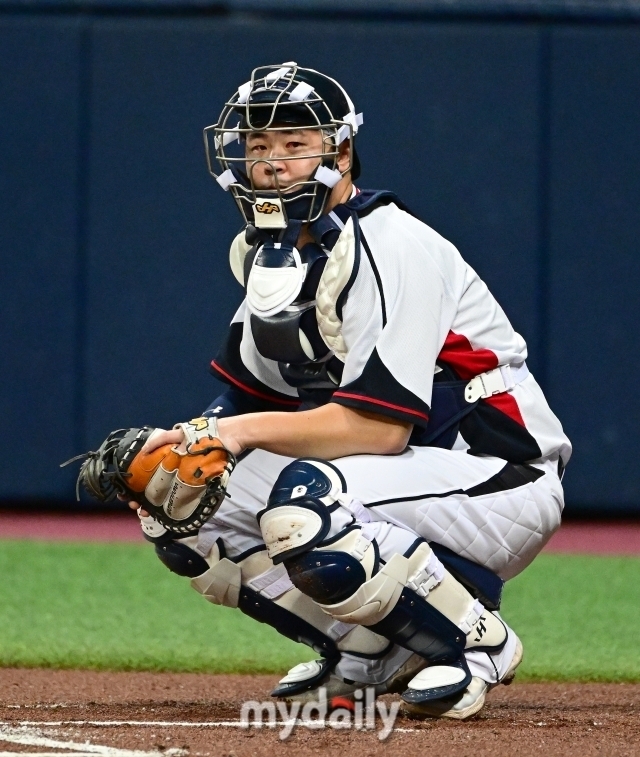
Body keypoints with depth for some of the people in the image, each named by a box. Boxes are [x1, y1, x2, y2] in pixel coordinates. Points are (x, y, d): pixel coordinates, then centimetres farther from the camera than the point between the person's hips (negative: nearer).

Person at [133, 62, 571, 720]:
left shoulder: (388, 248, -20)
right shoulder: (269, 253, 8)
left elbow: (380, 427, -28)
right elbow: (245, 400, 11)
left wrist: (246, 430, -26)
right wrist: (191, 439, -10)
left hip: (499, 476, -9)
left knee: (302, 508, -35)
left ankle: (476, 640, -12)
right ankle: (373, 653, 9)